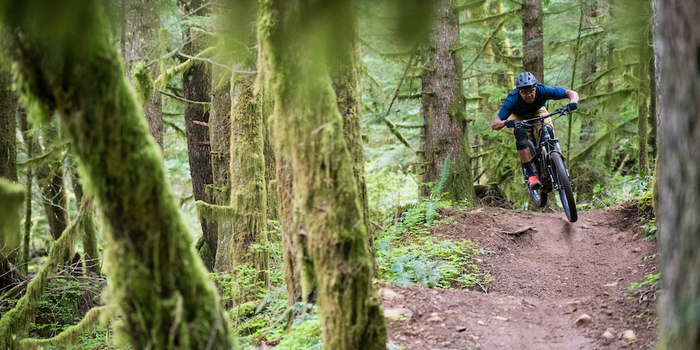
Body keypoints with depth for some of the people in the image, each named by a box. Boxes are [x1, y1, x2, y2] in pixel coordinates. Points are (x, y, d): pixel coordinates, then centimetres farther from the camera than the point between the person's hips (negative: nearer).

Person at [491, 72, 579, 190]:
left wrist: (573, 102, -51)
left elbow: (572, 93, -28)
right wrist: (505, 123, -61)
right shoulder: (512, 99, -38)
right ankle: (531, 175, -30)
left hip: (537, 111, 1)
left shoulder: (543, 91, -35)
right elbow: (494, 124, -38)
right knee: (521, 135, -32)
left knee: (547, 132, -28)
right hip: (517, 115, -1)